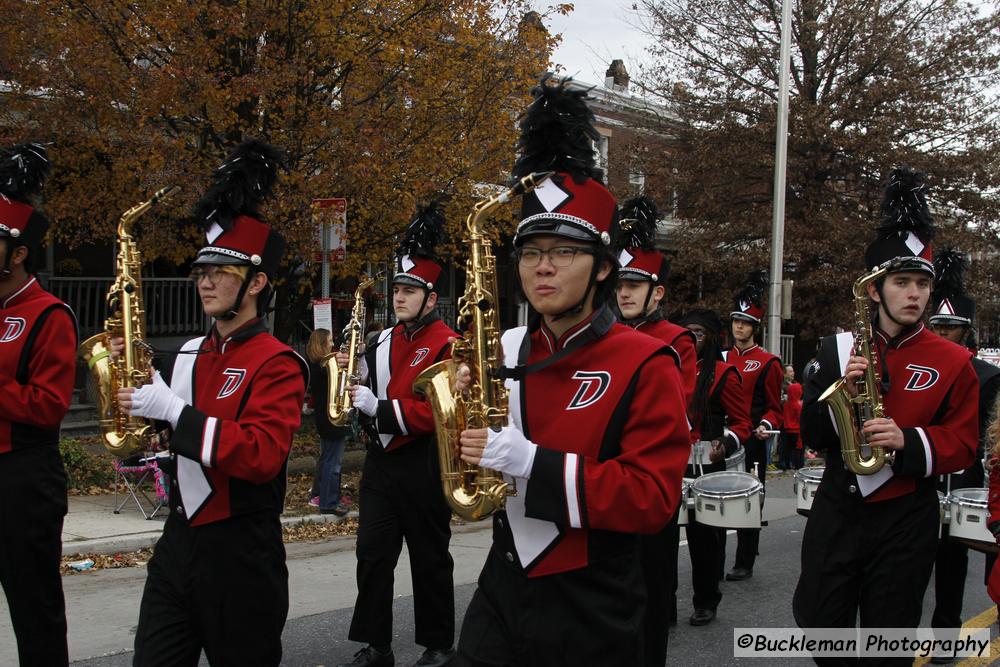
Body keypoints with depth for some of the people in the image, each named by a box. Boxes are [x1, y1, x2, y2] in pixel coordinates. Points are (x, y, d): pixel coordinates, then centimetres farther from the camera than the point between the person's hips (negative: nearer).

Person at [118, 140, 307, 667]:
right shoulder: (189, 354, 10)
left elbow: (263, 456, -25)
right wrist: (140, 389, 0)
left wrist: (173, 410, -26)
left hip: (240, 554, -7)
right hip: (178, 540, 7)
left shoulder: (276, 363, -13)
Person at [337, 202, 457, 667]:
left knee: (429, 558, 6)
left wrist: (378, 407, -21)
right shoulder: (383, 341, 11)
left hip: (422, 466, -6)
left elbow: (439, 411, -20)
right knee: (373, 554, 5)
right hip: (380, 460, 6)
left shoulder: (447, 345, -12)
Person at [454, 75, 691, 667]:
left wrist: (534, 463, -26)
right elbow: (465, 475, 12)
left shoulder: (646, 364, -12)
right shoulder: (503, 351, 4)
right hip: (503, 592, 4)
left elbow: (655, 499, -18)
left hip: (593, 617, -4)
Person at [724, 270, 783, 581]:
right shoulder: (722, 359, 10)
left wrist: (766, 426, -21)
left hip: (752, 443, -4)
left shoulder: (767, 363, -3)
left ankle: (745, 563, 10)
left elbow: (774, 406, -2)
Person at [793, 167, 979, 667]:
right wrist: (842, 394, -18)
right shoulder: (837, 349, 2)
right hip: (837, 512, 2)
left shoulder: (953, 361, -2)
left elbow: (964, 445, -3)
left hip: (906, 522, -1)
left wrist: (908, 441, -21)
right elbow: (813, 436, 1)